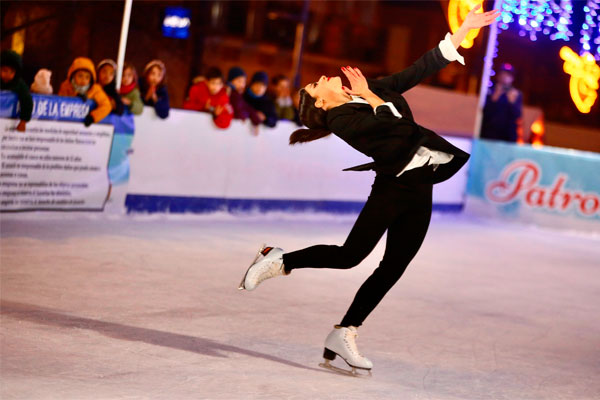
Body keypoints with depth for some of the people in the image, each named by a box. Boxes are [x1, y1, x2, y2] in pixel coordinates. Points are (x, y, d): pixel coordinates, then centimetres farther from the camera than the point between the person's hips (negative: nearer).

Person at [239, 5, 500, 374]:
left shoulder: (375, 89, 15)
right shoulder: (339, 118, -8)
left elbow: (422, 69, 14)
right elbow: (395, 124, -19)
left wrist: (464, 29, 12)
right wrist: (369, 96, -5)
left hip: (419, 191, 7)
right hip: (394, 187, -7)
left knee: (392, 269, 2)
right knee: (351, 254, -12)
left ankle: (344, 335, 7)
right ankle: (278, 261, 9)